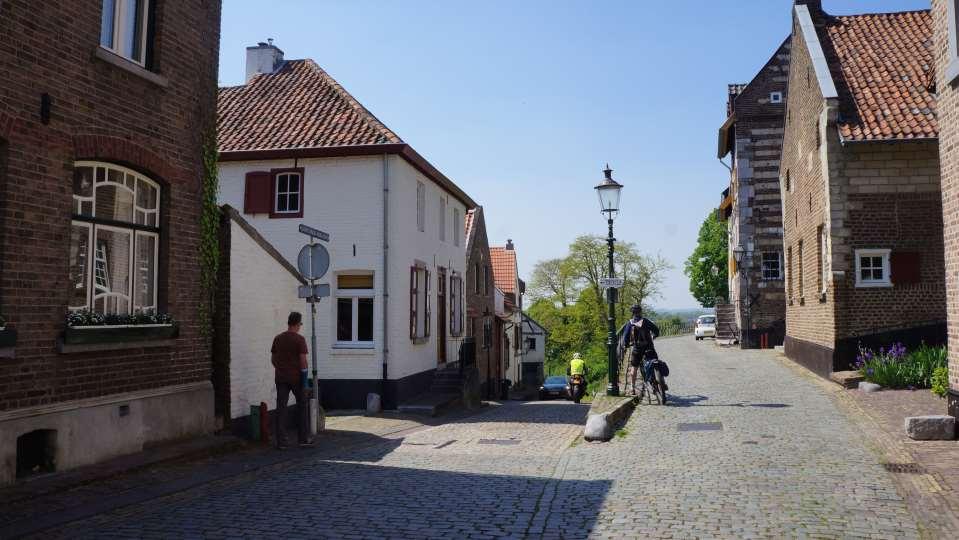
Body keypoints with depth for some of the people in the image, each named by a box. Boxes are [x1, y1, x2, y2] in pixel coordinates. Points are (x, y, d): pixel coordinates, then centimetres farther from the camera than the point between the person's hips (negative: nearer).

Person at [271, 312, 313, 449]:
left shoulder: (278, 338, 6)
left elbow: (273, 358, 11)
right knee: (302, 406, 11)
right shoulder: (300, 339, -9)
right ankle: (304, 439, 13)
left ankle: (281, 442, 3)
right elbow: (303, 359, -14)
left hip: (281, 377, 4)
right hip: (296, 377, -4)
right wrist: (304, 375, -8)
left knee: (281, 408, 4)